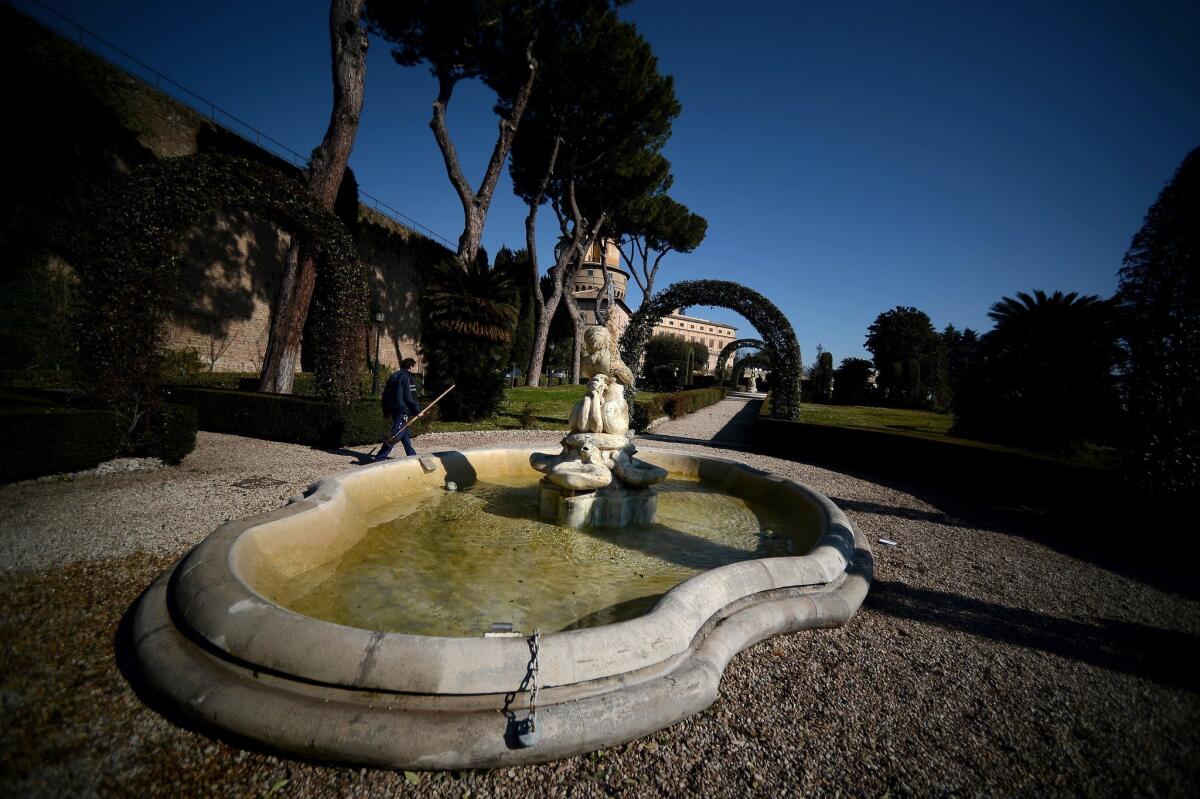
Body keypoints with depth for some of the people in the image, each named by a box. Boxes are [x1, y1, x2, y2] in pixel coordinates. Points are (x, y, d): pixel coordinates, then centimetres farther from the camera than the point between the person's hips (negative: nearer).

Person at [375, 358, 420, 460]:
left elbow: (385, 395, 18)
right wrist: (417, 410, -7)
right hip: (402, 411, -10)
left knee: (405, 433, 19)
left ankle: (411, 455, 29)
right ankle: (380, 457, -12)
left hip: (394, 409, 10)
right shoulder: (407, 377, -11)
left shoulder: (393, 376, 16)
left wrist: (386, 411, 23)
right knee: (396, 434, -9)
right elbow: (410, 397, -15)